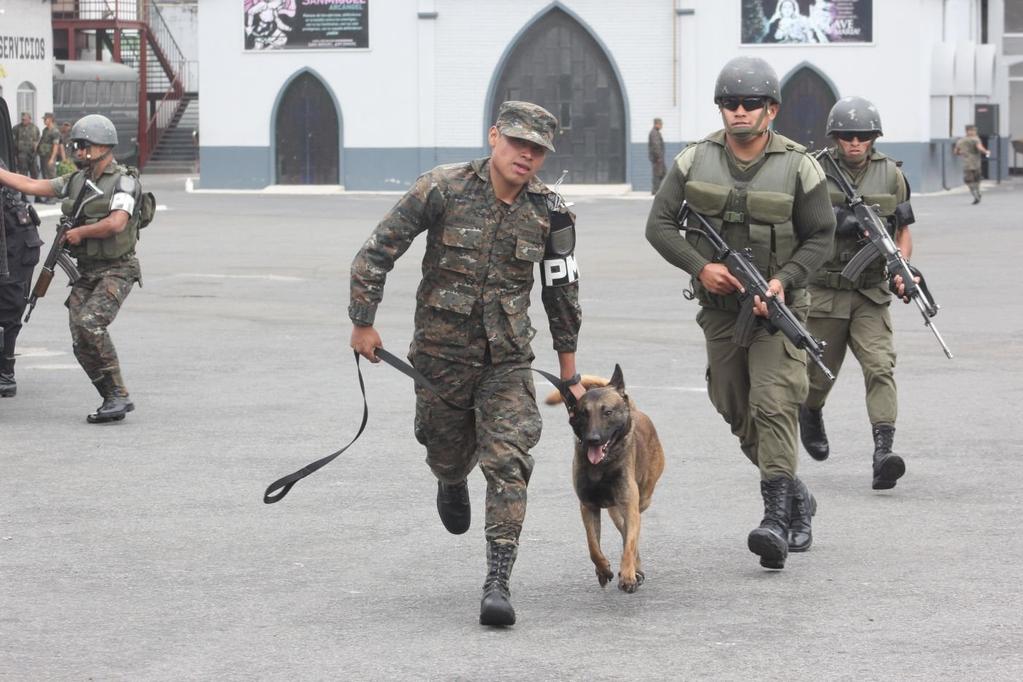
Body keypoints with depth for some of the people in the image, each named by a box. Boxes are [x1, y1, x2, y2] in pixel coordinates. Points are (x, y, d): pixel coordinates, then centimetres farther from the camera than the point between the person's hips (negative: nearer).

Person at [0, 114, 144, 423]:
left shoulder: (123, 181, -10)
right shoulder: (76, 181, 11)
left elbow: (116, 223, -23)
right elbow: (30, 185, 13)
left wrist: (80, 232, -11)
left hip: (116, 270, -7)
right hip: (86, 272, 7)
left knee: (90, 323, -26)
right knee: (82, 344, -4)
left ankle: (119, 395, -19)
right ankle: (112, 401, 6)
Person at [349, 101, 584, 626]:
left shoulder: (549, 212, -5)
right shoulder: (444, 189, -13)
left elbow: (562, 293, 7)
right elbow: (378, 251, -7)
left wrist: (569, 371, 12)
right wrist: (363, 321, -5)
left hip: (508, 357, 1)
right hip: (441, 350, 0)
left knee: (508, 462, -13)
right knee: (448, 450, 18)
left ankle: (498, 582, -13)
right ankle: (452, 483, 57)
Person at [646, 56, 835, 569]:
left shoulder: (799, 167, -5)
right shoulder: (695, 161, 0)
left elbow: (820, 237, -1)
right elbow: (659, 224, 0)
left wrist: (784, 280, -16)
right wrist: (699, 266, -14)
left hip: (776, 304, -4)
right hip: (719, 305, 4)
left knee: (774, 405, -17)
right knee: (737, 413, 10)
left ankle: (777, 519, -21)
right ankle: (797, 500, 30)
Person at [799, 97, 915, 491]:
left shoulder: (891, 175, 4)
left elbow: (903, 231, 10)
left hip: (871, 294, 1)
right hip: (824, 292, -1)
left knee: (880, 367, -15)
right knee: (820, 370, 11)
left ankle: (883, 451, -23)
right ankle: (810, 415, 45)